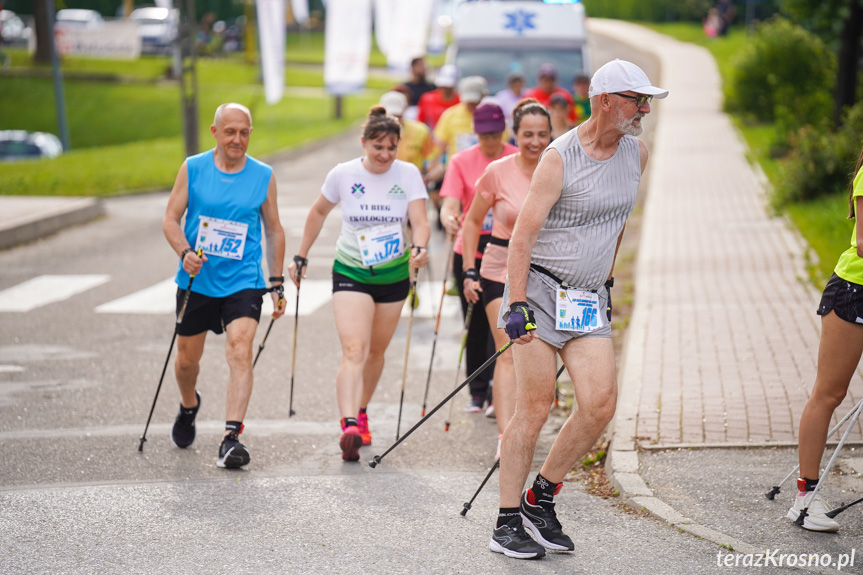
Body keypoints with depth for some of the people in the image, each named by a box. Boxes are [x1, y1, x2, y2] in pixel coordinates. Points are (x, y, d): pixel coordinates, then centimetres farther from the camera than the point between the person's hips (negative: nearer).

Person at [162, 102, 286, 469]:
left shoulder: (263, 176, 0)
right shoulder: (193, 169, -2)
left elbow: (274, 231, 10)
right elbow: (170, 219, -1)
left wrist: (277, 283, 7)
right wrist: (185, 252, -20)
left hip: (243, 281, -1)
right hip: (196, 281, 1)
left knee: (241, 352, -20)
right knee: (187, 359, 13)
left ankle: (231, 437, -25)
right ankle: (188, 406, 46)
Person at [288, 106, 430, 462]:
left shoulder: (408, 175, -6)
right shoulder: (343, 175, -7)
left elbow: (420, 221, -14)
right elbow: (318, 213, 9)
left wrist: (419, 249, -35)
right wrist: (301, 257, 11)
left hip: (394, 274, 2)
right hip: (351, 273, -2)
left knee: (376, 351, 14)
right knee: (354, 349, -19)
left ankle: (361, 413, 37)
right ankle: (349, 426, -32)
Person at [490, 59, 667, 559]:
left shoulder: (637, 153, 8)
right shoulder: (560, 157, -12)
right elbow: (523, 235, -13)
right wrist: (516, 305, -20)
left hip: (590, 299, 6)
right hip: (541, 289, -6)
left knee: (601, 404, -9)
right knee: (535, 408, -7)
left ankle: (541, 498, 9)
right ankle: (508, 524, 2)